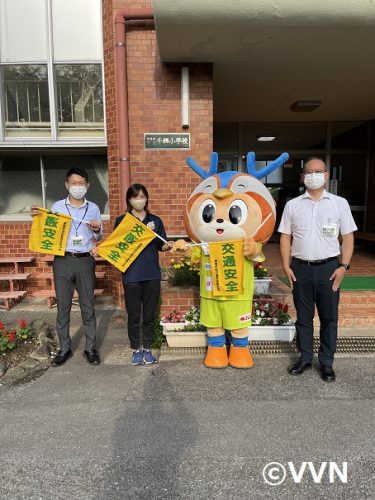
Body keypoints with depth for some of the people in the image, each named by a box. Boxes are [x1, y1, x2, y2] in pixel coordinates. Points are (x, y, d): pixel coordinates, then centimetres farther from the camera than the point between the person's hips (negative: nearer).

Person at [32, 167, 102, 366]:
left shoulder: (93, 208, 7)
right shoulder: (57, 206, 5)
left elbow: (97, 238, 12)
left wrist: (96, 230, -10)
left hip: (85, 261, 0)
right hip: (62, 261, 0)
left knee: (88, 306, 5)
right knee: (63, 306, 6)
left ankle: (91, 348, 17)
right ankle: (64, 348, 20)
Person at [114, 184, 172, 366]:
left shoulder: (155, 220, 9)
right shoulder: (122, 220, 1)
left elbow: (160, 246, 9)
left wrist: (168, 246, -11)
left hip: (152, 274, 2)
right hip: (131, 274, -2)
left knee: (150, 314, 10)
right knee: (134, 315, 7)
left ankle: (147, 349, 25)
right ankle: (136, 350, 24)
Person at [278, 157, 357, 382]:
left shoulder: (339, 203, 3)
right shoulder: (292, 205, 6)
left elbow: (347, 237, 3)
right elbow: (285, 237, 6)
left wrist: (344, 266, -7)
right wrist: (286, 265, -3)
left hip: (328, 267, -1)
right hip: (300, 268, 1)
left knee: (329, 317, 7)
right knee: (303, 317, 11)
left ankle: (327, 362, 22)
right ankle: (305, 358, 26)